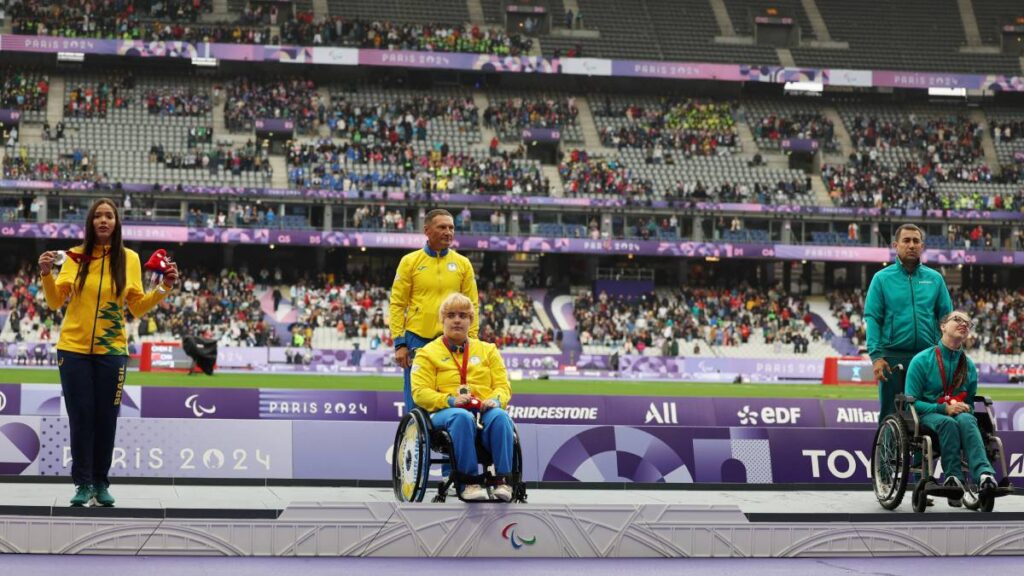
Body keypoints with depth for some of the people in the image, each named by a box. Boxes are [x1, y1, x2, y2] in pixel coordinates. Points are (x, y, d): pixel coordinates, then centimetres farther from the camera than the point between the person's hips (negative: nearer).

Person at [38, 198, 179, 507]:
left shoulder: (129, 259, 1)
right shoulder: (75, 257, 0)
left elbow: (137, 307, 4)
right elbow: (56, 301, 0)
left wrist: (163, 289, -9)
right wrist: (47, 275, -16)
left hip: (111, 351, 0)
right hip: (74, 349, 0)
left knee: (106, 418, 3)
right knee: (81, 417, 0)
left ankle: (101, 483, 13)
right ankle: (83, 483, 7)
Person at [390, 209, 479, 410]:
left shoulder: (463, 264, 8)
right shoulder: (410, 262, 3)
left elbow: (472, 306, 8)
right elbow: (397, 304, 2)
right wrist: (399, 344, -5)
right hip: (418, 339, -1)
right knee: (416, 405, 0)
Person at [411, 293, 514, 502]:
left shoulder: (487, 350, 24)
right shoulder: (428, 353, 14)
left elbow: (503, 386, 15)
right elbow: (420, 392, 2)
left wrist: (495, 400, -10)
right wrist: (450, 400, -16)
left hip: (484, 411, 2)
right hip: (444, 413, -2)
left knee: (500, 417, -35)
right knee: (462, 417, -40)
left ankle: (502, 479, -35)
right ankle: (469, 480, -39)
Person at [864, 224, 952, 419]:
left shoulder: (935, 279, 10)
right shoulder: (882, 278, 4)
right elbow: (872, 318, -2)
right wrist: (876, 356, -13)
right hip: (893, 358, -2)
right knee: (891, 415, 0)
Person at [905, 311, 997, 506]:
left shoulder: (968, 365, 13)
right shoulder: (922, 360, 0)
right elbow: (911, 402, -3)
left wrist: (965, 408, -4)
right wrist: (944, 408, -16)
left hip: (960, 414, 2)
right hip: (926, 415, -2)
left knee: (965, 420, -35)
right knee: (948, 423, -38)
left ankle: (984, 475, -55)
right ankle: (954, 479, -42)